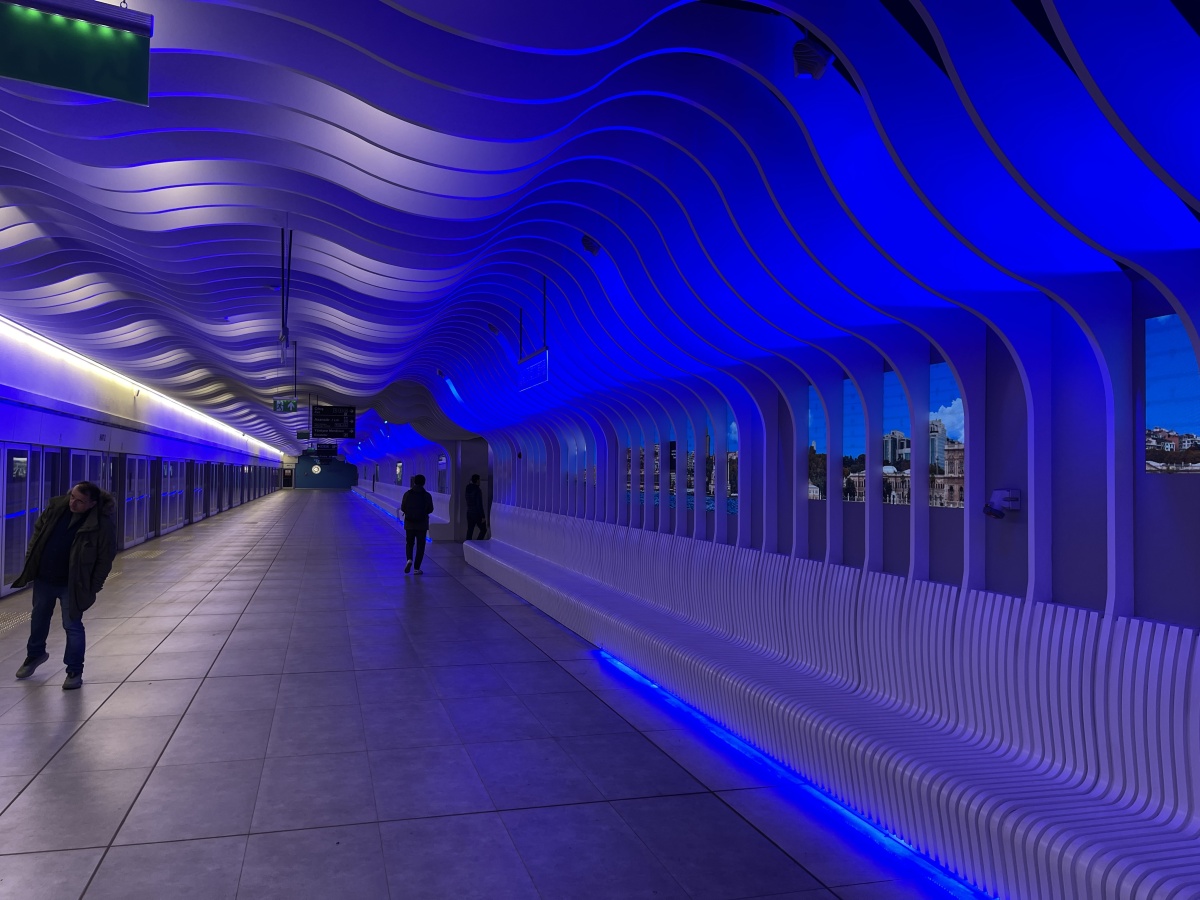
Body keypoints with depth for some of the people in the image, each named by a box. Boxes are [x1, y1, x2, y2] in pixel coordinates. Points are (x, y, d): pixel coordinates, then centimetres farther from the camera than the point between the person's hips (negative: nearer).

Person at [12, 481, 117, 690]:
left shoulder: (102, 524, -22)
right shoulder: (56, 506, -7)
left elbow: (105, 559, -15)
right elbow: (39, 530, 9)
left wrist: (92, 588, -13)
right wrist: (31, 559, 6)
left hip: (72, 584, -5)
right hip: (43, 578, 6)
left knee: (72, 626, -1)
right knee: (38, 619, 24)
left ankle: (74, 671, 13)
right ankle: (35, 654, 50)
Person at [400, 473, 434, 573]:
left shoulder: (408, 494, -6)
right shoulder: (427, 495, -7)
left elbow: (403, 508, -3)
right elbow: (430, 509, -1)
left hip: (409, 523, 1)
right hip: (422, 524, -1)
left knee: (409, 543, 17)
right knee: (420, 546, 6)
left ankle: (409, 559, -10)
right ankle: (417, 568, 4)